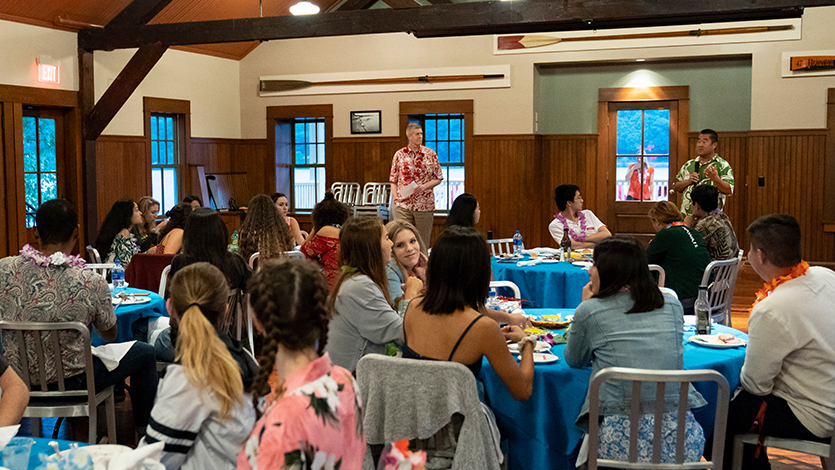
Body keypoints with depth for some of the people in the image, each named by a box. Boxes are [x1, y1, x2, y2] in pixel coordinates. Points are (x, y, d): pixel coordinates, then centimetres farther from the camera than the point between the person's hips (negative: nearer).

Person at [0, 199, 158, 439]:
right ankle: (145, 434, 32)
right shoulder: (91, 282, -23)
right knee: (145, 353, 17)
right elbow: (110, 335, -5)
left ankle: (79, 432, 41)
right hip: (69, 381, -5)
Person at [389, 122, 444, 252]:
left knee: (423, 242, 6)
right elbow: (393, 180, 10)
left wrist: (424, 186, -11)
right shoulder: (399, 155, 4)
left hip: (424, 205, 0)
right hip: (403, 205, 0)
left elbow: (438, 178, 5)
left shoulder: (431, 154, 3)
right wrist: (396, 197, -4)